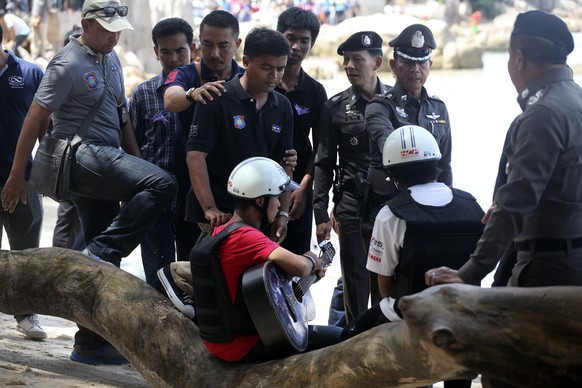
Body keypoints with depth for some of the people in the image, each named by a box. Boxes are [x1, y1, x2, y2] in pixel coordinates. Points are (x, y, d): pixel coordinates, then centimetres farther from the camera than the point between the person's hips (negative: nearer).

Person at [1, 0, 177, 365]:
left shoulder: (110, 59, 16)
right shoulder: (69, 64, -11)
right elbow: (35, 119, -11)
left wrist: (137, 160, 14)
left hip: (106, 162, 9)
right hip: (84, 155, -9)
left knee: (101, 257, 9)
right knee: (162, 184, -26)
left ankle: (91, 343, 16)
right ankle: (103, 252, -19)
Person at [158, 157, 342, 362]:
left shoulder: (221, 231, 6)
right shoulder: (246, 237, -24)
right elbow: (299, 267, -34)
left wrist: (310, 269, 3)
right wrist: (311, 260, -10)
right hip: (244, 346, -10)